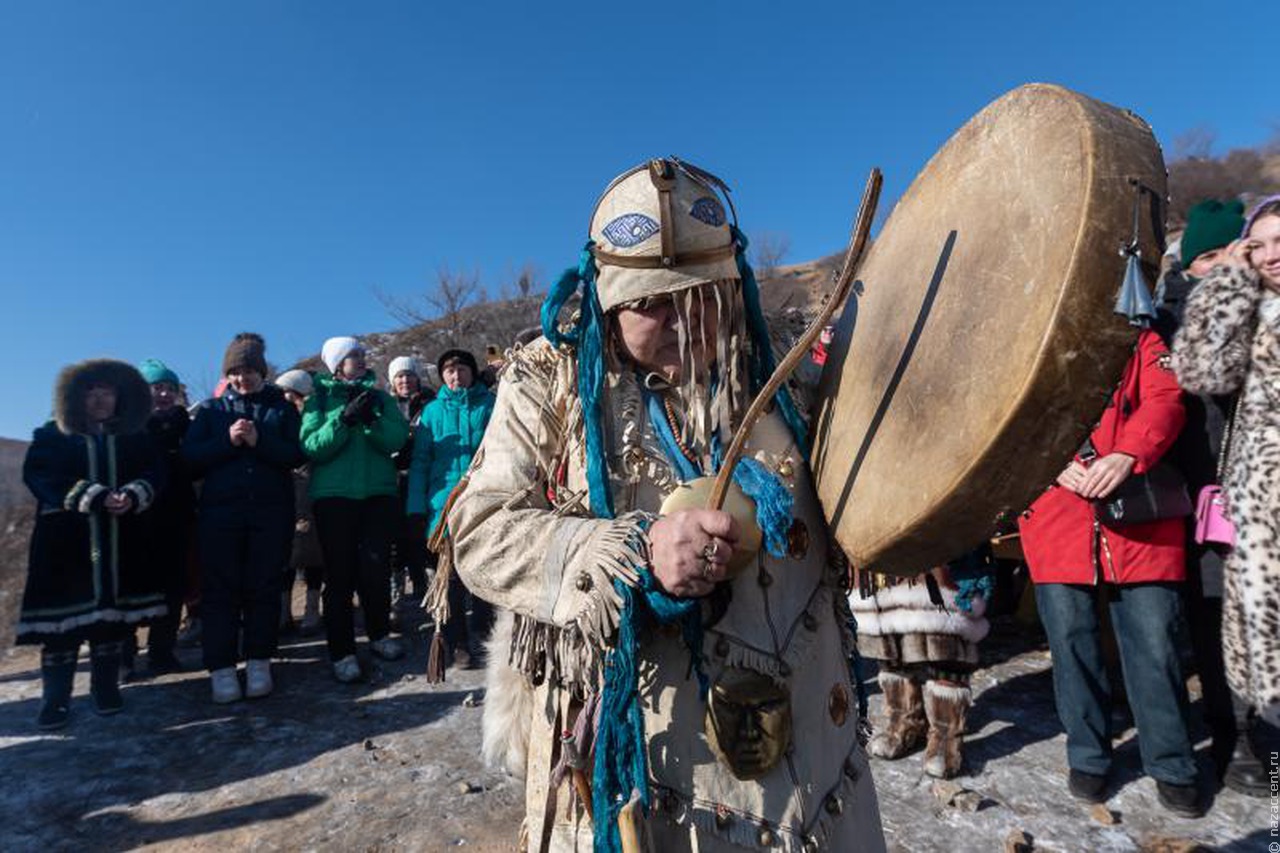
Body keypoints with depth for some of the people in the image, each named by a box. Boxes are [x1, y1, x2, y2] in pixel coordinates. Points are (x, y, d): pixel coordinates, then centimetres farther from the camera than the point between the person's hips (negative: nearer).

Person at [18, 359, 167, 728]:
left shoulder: (136, 437, 12)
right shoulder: (52, 435, 6)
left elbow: (155, 473, 4)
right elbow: (39, 477, -6)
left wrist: (133, 495, -18)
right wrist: (91, 497, -18)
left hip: (121, 542, 2)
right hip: (65, 541, -2)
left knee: (111, 613, 5)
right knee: (65, 617, -3)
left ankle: (106, 688, 16)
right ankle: (55, 699, 6)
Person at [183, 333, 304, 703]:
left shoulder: (282, 407, 9)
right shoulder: (211, 409, 12)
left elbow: (296, 454, -2)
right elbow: (190, 457, 2)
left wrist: (259, 441, -16)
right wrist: (228, 441, -12)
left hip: (271, 510, -1)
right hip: (220, 511, 1)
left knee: (263, 588, 4)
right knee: (220, 590, 0)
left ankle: (259, 664, 13)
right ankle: (221, 669, 6)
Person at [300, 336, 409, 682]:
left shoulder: (380, 397, 11)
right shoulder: (320, 400, 7)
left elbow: (397, 439, -3)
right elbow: (311, 447, -7)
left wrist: (371, 419, -19)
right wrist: (345, 419, -17)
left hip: (379, 494, 1)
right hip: (333, 497, -1)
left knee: (376, 567, -4)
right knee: (339, 574, -1)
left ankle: (379, 634, 18)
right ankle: (342, 653, 8)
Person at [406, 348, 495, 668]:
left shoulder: (490, 405, 5)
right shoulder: (433, 410, 9)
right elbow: (420, 461, 8)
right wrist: (416, 506, 0)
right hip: (444, 503, 1)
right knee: (451, 577, 8)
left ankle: (481, 641, 20)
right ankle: (456, 644, 20)